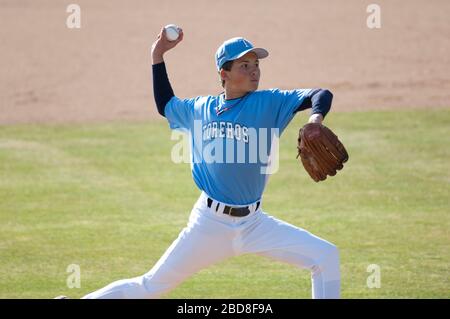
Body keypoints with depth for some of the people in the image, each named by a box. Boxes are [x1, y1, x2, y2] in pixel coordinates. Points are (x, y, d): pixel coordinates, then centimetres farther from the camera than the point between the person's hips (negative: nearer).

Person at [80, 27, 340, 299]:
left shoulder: (268, 104, -3)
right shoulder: (199, 109, 5)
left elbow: (321, 95, -12)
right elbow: (165, 105, 26)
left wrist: (316, 119, -33)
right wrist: (158, 56, 20)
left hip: (254, 224, 0)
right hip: (209, 223, 0)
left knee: (326, 256, -14)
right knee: (150, 288, 4)